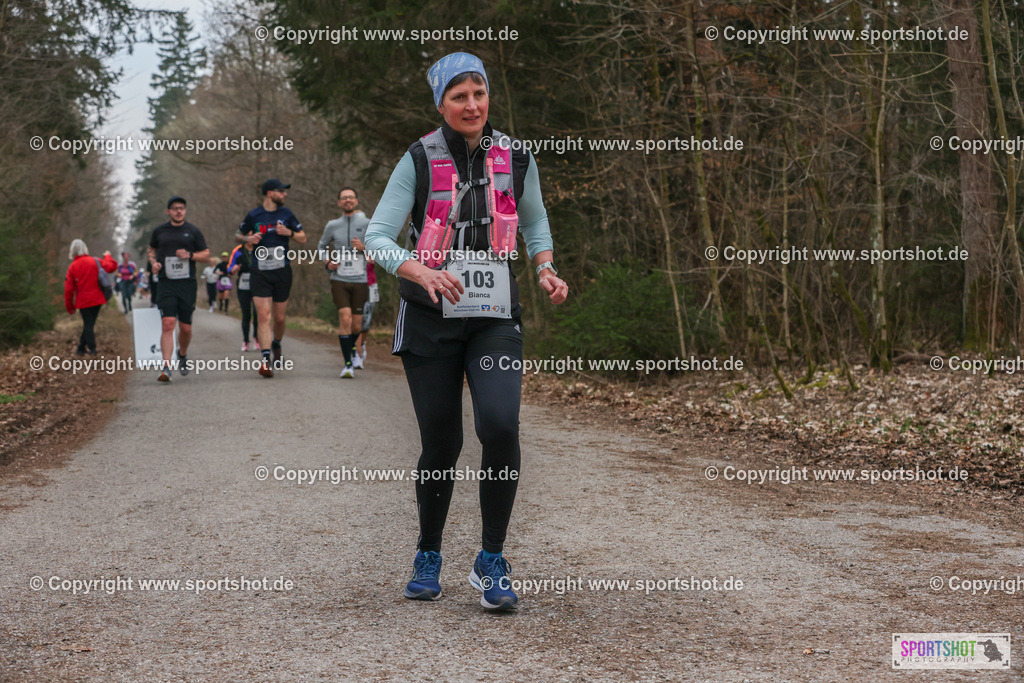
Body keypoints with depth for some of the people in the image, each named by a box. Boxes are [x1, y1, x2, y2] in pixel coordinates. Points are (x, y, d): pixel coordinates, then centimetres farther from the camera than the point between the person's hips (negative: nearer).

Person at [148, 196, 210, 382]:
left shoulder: (192, 231, 7)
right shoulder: (159, 231, 10)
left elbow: (206, 254, 10)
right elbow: (151, 249, 25)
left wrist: (190, 255, -9)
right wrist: (153, 262, 4)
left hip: (188, 284, 1)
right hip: (166, 284, -1)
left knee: (185, 327, 5)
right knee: (168, 324, -15)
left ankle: (183, 354, 36)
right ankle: (166, 367, -18)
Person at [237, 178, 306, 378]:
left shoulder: (286, 213, 6)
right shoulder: (253, 216, 0)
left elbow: (303, 239, 11)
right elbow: (239, 235, 15)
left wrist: (289, 233, -9)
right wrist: (248, 239, -8)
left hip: (282, 272, 2)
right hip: (260, 273, -2)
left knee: (279, 318, 8)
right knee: (263, 316, -13)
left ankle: (276, 345, 37)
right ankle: (266, 360, -18)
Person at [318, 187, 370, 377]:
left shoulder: (366, 224, 1)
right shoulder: (332, 225, 6)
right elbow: (321, 246, 22)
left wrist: (364, 247, -14)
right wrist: (327, 262, 3)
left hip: (360, 281, 0)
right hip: (339, 280, 0)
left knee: (356, 326, 4)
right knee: (345, 318, -17)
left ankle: (351, 348, 36)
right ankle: (348, 364, -13)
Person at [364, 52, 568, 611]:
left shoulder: (515, 157, 5)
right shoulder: (419, 161, -4)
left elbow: (535, 220, 22)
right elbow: (377, 237, -9)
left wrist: (545, 269, 3)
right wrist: (422, 271, -28)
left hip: (495, 318, 1)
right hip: (430, 318, -1)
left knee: (500, 425, -19)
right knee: (441, 443, 2)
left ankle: (491, 564, -5)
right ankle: (428, 557, 27)